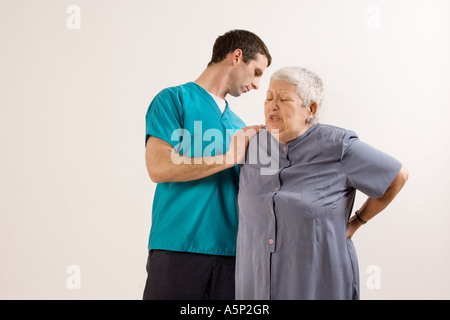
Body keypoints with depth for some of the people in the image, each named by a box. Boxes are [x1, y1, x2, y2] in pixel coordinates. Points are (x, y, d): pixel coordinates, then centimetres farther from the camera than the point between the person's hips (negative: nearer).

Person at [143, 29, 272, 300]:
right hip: (178, 247, -5)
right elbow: (159, 168, -13)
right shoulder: (174, 100, 1)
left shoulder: (238, 125, 20)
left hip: (230, 251, 6)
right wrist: (231, 157, -10)